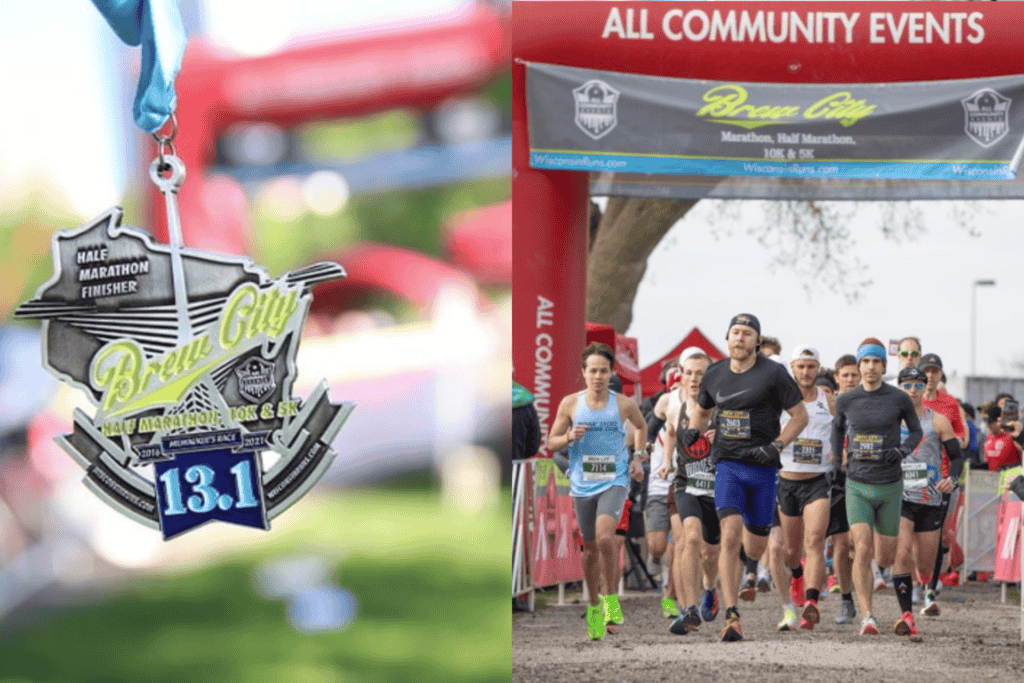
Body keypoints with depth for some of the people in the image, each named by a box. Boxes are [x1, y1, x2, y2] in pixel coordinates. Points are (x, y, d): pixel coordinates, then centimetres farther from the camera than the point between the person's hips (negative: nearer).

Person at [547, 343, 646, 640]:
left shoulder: (624, 404, -1)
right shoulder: (570, 404, 0)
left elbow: (641, 426, 21)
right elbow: (551, 443, 6)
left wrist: (637, 457, 10)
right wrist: (570, 437, -15)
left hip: (614, 481, -2)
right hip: (583, 484, 2)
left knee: (605, 537, -25)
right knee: (590, 549, 10)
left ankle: (610, 596, -6)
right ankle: (594, 606, 28)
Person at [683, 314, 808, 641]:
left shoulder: (773, 374, -6)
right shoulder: (715, 374, 6)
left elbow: (800, 416, -1)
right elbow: (701, 410, 24)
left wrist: (775, 447, -14)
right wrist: (693, 430, 1)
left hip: (762, 467, -1)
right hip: (728, 466, 1)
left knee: (754, 549, 7)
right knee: (730, 536, -17)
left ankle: (753, 531, 48)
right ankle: (731, 617, -18)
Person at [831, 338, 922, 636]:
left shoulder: (899, 399, -5)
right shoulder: (846, 400, 0)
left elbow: (916, 431, 10)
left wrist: (903, 451, -10)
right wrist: (835, 463, 18)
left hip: (890, 487, 1)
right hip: (857, 486, -1)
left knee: (884, 559, 8)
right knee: (862, 550, -19)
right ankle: (867, 617, -21)